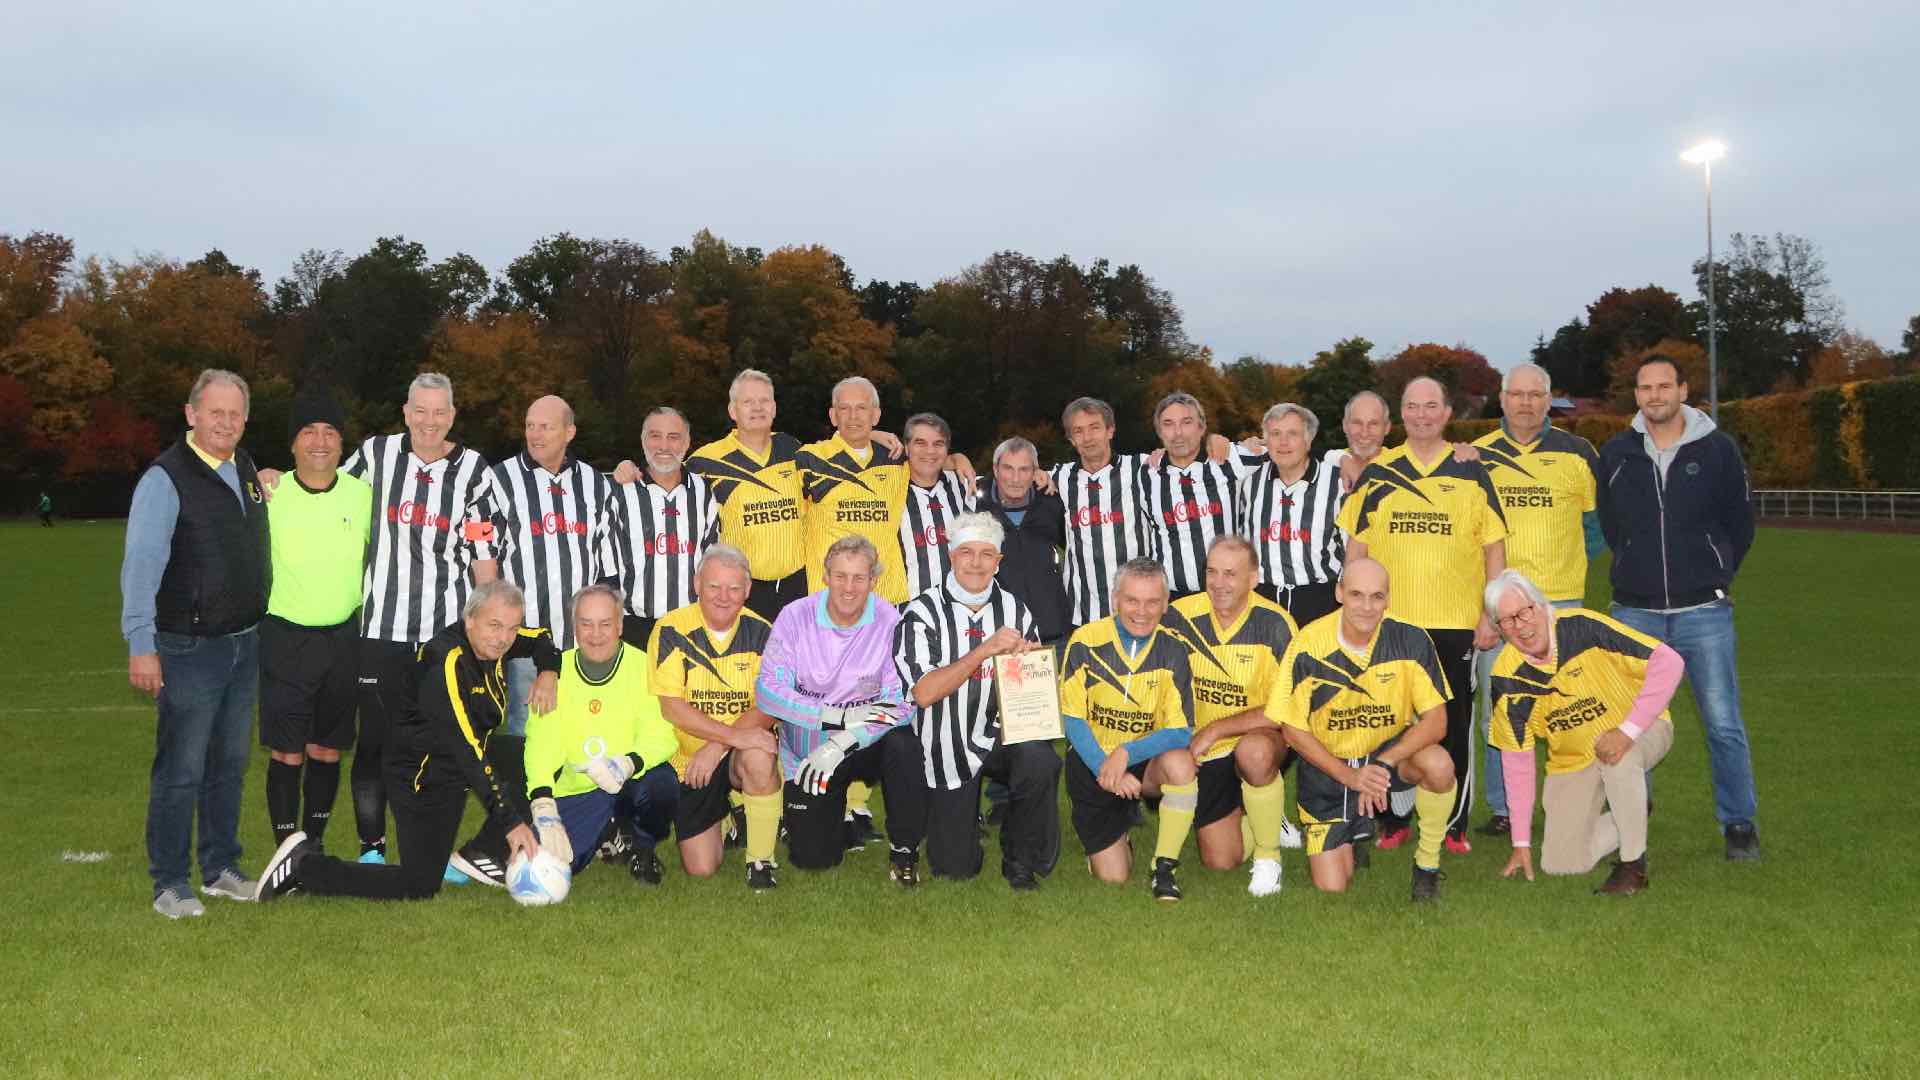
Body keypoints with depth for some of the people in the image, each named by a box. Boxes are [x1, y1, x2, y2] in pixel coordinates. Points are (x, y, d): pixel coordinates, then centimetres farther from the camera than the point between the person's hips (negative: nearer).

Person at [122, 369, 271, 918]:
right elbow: (141, 565, -16)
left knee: (230, 765, 14)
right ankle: (170, 883, 8)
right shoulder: (165, 478, -12)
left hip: (244, 645, 7)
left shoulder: (246, 470, 9)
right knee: (180, 770, -2)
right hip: (189, 647, -7)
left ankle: (221, 868, 26)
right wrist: (140, 645, -20)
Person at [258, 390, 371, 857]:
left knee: (327, 751, 10)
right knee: (286, 753, -3)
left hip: (343, 638, 3)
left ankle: (314, 843, 24)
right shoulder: (270, 494, -7)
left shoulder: (361, 493, 1)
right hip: (285, 638, -3)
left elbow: (373, 557, 15)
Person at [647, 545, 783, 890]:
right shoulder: (672, 631, -11)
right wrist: (733, 734, -28)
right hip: (689, 759, 0)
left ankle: (760, 860, -14)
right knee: (701, 869, -3)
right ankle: (725, 817, 32)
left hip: (741, 750, 0)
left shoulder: (760, 632, -6)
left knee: (759, 759, -36)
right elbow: (671, 707, -18)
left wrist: (716, 747, -23)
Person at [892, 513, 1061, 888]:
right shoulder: (922, 614, -9)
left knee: (1039, 760, -33)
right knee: (956, 868, -1)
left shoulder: (1014, 611, 3)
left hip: (1000, 734, 2)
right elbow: (924, 693, -20)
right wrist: (986, 649, -26)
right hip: (947, 747, -2)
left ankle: (1021, 860, -6)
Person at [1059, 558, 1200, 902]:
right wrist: (1106, 770, -21)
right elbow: (1072, 719, -9)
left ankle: (1165, 867, -13)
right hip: (1093, 763, 0)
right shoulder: (1085, 642, -11)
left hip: (1147, 762, 1)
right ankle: (1118, 829, 33)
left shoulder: (1173, 650, -9)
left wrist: (1126, 753, -28)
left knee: (1180, 764, -34)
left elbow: (1181, 732, -14)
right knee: (1113, 876, -4)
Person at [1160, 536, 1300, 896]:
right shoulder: (1180, 617, -9)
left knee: (1254, 752, -39)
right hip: (1205, 756, 3)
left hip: (1261, 737, -3)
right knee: (1220, 860, 0)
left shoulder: (1275, 624, -17)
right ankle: (1271, 823, 34)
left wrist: (1215, 729, -19)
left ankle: (1269, 853, -13)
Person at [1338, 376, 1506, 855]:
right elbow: (1356, 546, 8)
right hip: (1389, 622, 1)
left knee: (1455, 724, 6)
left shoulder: (1471, 472, 4)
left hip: (1457, 622, -1)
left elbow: (1493, 546, 4)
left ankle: (1454, 825, 17)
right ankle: (1392, 821, 19)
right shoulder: (1377, 473, 6)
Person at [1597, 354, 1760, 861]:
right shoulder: (1616, 453, 3)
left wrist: (1712, 577, 11)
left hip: (1704, 613, -2)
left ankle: (1740, 823, 13)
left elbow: (1740, 525, 8)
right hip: (1634, 613, 2)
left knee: (1723, 723, -1)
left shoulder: (1717, 449, -2)